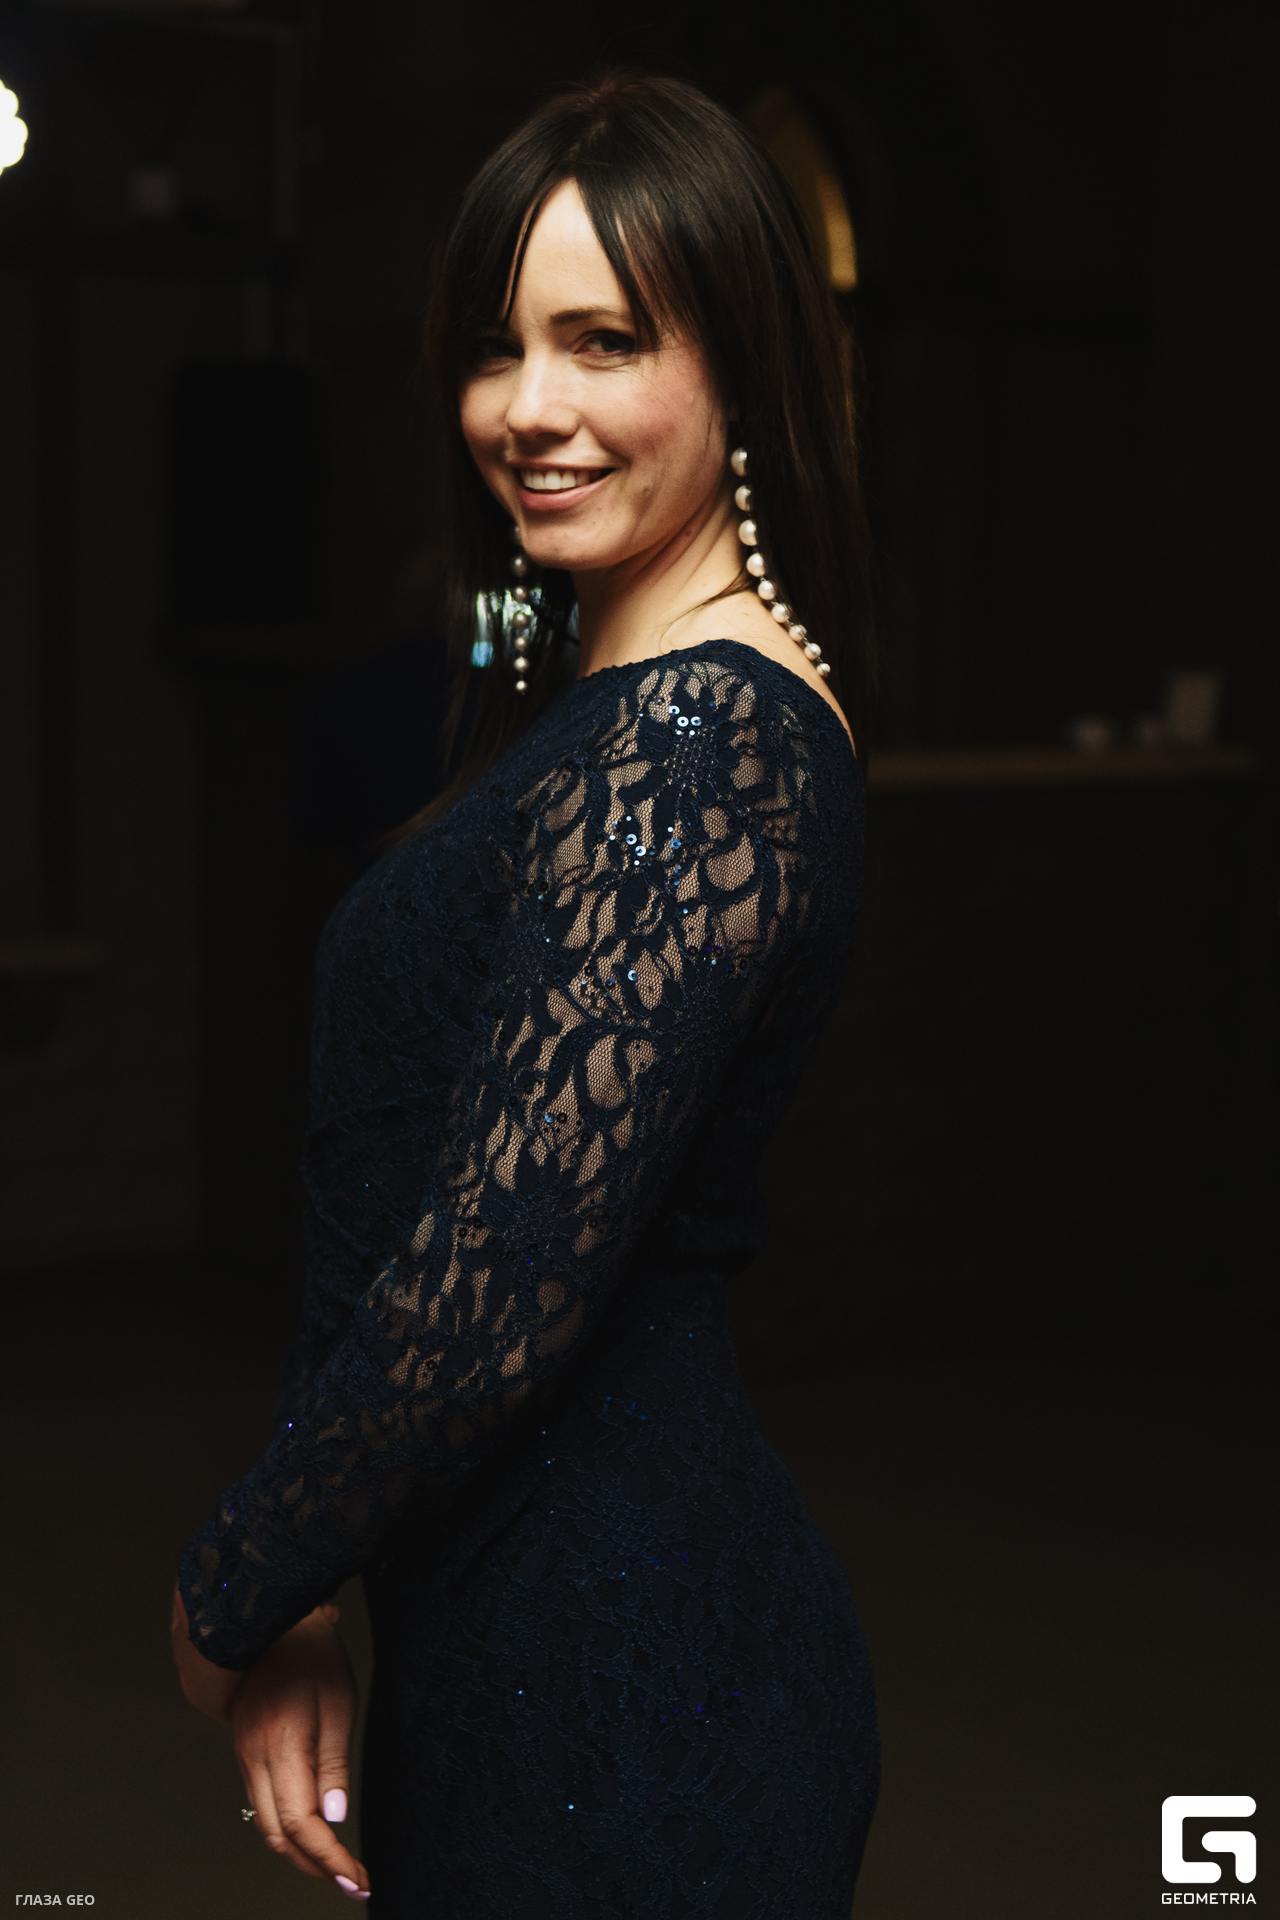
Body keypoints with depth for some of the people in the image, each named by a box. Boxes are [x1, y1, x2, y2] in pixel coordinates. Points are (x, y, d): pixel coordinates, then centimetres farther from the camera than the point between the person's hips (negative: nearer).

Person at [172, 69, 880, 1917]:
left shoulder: (686, 745, -21)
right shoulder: (617, 706, 11)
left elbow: (496, 1295, -24)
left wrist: (231, 1603, -9)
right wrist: (301, 1610, 5)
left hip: (611, 1698, -9)